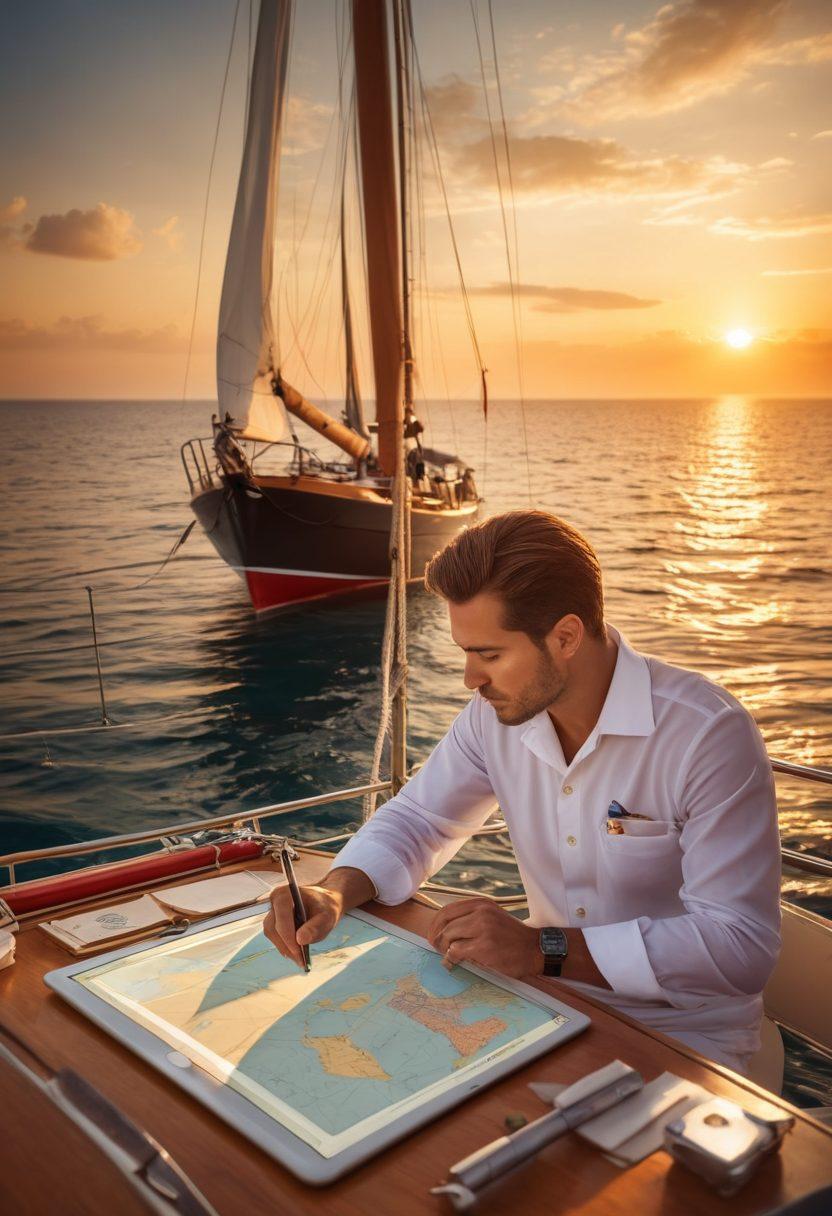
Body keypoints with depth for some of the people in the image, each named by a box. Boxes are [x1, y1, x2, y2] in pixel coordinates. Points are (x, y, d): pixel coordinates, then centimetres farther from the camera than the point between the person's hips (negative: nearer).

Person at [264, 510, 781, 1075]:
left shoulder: (712, 734, -23)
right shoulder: (496, 712, -4)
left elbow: (742, 946, -26)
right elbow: (417, 819, 8)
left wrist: (543, 949, -31)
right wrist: (336, 893, -13)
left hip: (683, 1038, -4)